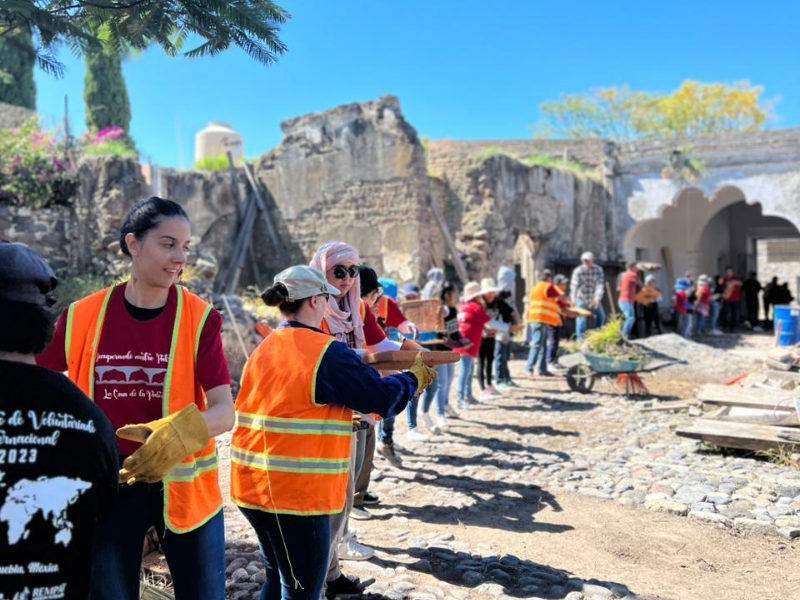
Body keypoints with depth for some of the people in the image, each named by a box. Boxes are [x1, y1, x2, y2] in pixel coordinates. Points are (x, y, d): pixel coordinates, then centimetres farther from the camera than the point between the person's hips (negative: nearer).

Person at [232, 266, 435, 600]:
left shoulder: (263, 350, 8)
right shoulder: (328, 353, -15)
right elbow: (383, 397, -10)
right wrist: (414, 379, 9)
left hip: (253, 486, 8)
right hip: (298, 493, -8)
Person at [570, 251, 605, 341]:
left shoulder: (598, 270, -9)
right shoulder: (578, 271, -16)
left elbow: (600, 284, -17)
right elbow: (574, 285, -24)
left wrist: (598, 297, -31)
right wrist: (573, 298, -38)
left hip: (594, 299, 4)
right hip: (582, 298, -4)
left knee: (601, 316, 7)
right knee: (582, 318, -11)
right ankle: (580, 338, -4)